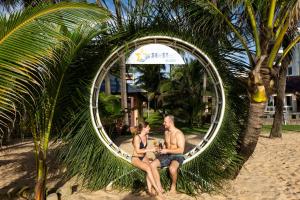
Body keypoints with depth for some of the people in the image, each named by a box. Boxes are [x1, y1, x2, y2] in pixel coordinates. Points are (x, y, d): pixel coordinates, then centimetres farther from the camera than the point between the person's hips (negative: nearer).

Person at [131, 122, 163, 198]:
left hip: (143, 157, 6)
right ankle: (157, 190, -26)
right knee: (148, 168, -30)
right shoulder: (137, 137, -17)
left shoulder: (146, 136, 5)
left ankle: (150, 189, -27)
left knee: (150, 167, -25)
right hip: (136, 158, -6)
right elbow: (137, 151, -21)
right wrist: (150, 150, -23)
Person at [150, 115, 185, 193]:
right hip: (167, 155, 7)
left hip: (177, 157, -7)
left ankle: (173, 186, -9)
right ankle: (159, 188, -12)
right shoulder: (166, 132, 8)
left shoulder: (179, 134, -17)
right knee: (152, 165, -16)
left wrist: (167, 151, -24)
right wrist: (163, 149, 4)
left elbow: (181, 150, -22)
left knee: (172, 168, -40)